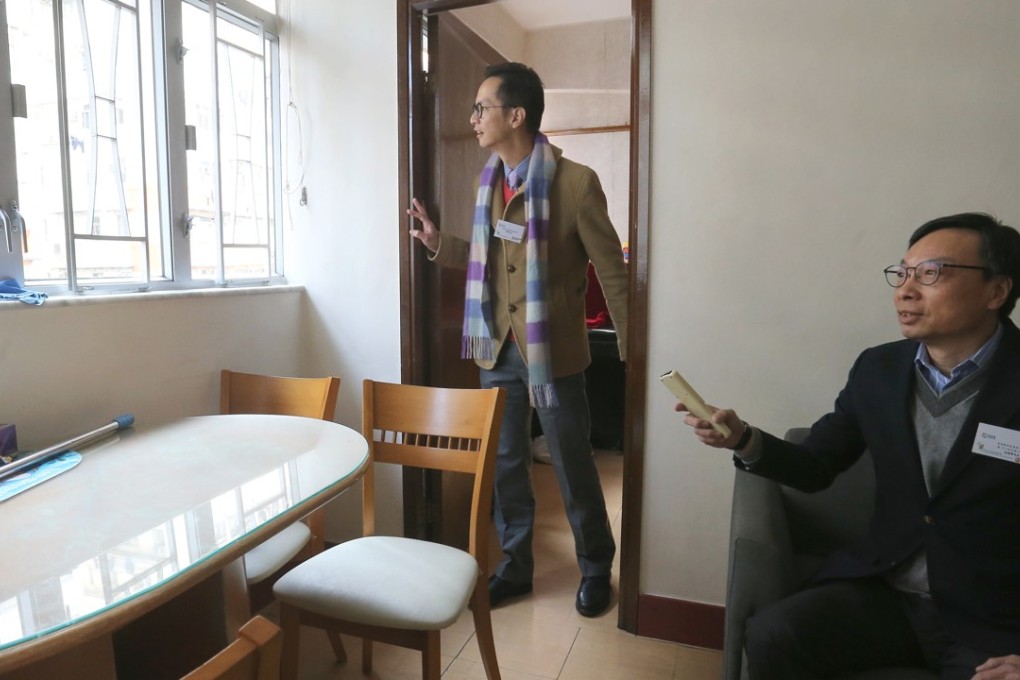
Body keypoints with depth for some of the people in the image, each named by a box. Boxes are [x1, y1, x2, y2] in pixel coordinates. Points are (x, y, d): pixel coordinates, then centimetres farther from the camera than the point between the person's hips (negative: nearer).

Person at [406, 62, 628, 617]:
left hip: (552, 349, -5)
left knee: (572, 466, 8)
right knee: (505, 462, 14)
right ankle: (515, 565, 33)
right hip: (497, 348, 6)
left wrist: (632, 352, -8)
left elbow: (612, 270, -9)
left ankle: (595, 568, 32)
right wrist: (437, 242, 3)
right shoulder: (488, 181, 8)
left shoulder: (576, 182, -12)